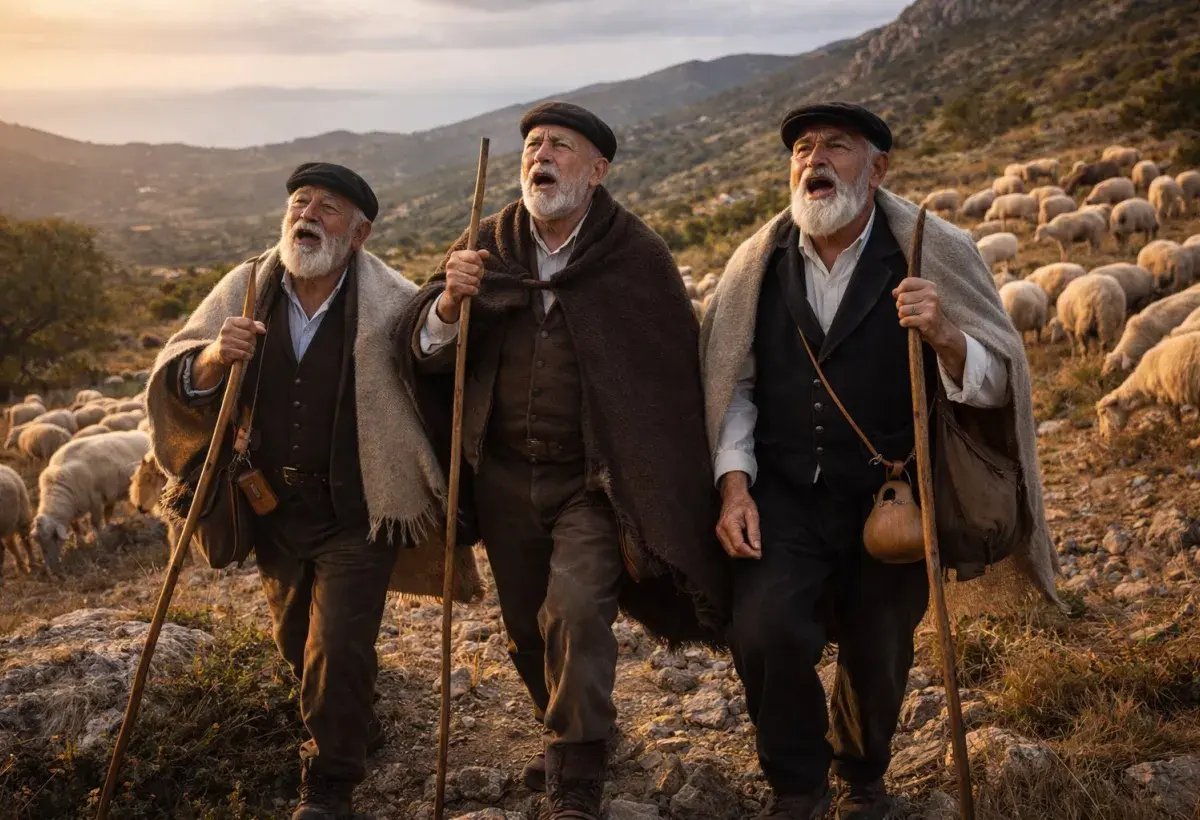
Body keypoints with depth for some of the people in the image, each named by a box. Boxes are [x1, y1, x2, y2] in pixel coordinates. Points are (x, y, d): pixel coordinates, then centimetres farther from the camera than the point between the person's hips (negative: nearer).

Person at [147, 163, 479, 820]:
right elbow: (175, 380, -6)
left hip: (357, 514, -5)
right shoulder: (246, 290, -3)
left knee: (338, 650, -5)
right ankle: (355, 727, 51)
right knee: (297, 643, 22)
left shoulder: (391, 303, -14)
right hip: (275, 510, 5)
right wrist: (215, 356, -27)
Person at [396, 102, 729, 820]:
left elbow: (673, 382, -8)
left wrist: (652, 501, -8)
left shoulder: (638, 256, -10)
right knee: (528, 627, 17)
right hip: (505, 476, 4)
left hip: (595, 479, -4)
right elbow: (424, 355, -2)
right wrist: (450, 304, -23)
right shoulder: (487, 246, 0)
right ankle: (565, 733, 44)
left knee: (575, 608, -23)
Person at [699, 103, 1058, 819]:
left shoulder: (931, 256, -8)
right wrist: (735, 484, -5)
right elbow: (735, 384, 5)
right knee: (765, 630, -20)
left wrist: (943, 337, -29)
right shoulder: (760, 263, -2)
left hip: (888, 500, 0)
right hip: (782, 498, 1)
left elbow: (994, 387, -9)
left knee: (877, 660, 12)